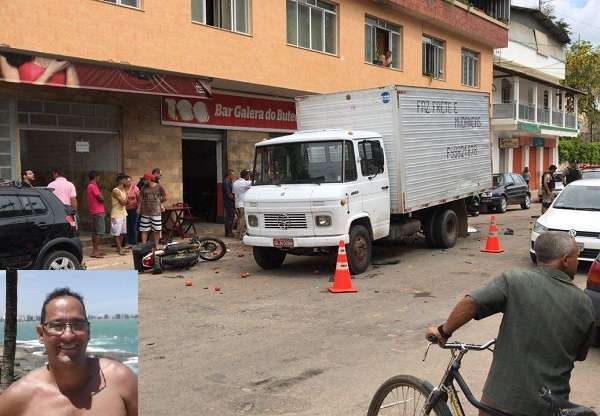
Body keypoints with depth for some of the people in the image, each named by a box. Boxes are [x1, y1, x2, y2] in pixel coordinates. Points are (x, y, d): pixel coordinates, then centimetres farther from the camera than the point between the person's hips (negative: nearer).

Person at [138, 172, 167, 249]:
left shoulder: (159, 187, -1)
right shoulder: (143, 188, 6)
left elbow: (164, 197, 6)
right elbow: (140, 199, 5)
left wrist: (158, 202, 9)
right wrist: (139, 208, -4)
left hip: (156, 211, -2)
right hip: (145, 212, 2)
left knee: (156, 230, 3)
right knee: (144, 229, 1)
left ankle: (156, 245, 14)